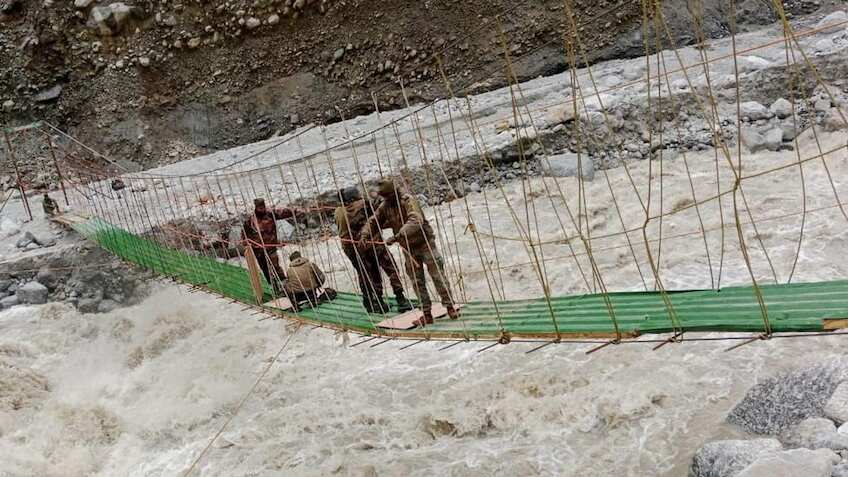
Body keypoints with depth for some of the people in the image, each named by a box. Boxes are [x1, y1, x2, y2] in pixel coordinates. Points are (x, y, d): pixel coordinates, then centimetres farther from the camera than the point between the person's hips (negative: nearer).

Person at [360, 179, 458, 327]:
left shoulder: (408, 201, -20)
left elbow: (416, 221, -35)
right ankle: (427, 314, 10)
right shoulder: (385, 206, 1)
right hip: (408, 248, 6)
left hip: (424, 243, -6)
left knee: (437, 275, -4)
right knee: (417, 281, 5)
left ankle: (450, 307, 6)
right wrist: (364, 234, -9)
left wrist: (397, 236, -44)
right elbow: (373, 221, 11)